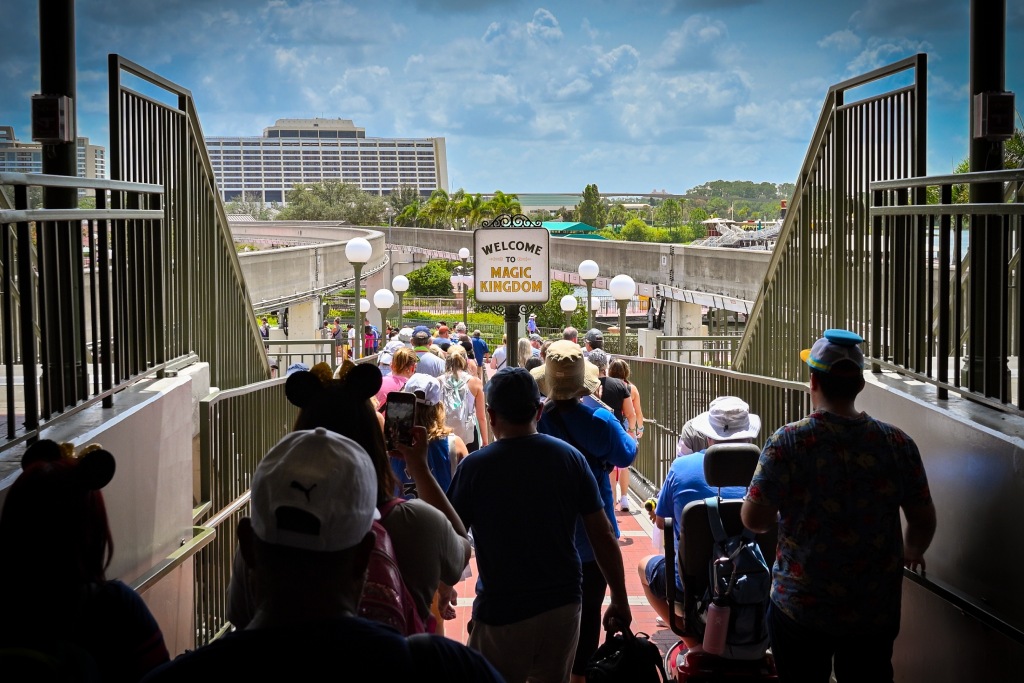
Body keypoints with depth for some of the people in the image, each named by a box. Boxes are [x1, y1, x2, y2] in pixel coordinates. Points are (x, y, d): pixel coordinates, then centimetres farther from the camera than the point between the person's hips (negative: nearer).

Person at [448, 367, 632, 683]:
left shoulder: (475, 467, -11)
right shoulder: (571, 457, -3)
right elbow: (603, 537, -1)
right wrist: (620, 601, 9)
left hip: (501, 612, -3)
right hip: (563, 605, 3)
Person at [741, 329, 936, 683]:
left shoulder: (787, 442, -16)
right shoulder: (897, 443, -8)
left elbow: (754, 519, -15)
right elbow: (924, 520, -1)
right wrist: (912, 552, 21)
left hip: (800, 609, -2)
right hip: (876, 611, 2)